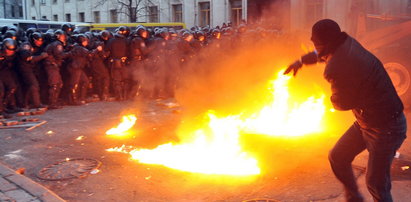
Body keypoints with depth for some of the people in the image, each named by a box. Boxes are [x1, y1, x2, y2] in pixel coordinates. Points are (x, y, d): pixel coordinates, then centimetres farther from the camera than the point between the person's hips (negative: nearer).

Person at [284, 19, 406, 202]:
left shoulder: (336, 70, -31)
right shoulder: (347, 43, -4)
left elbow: (341, 104, -15)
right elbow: (322, 53, 22)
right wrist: (302, 61, 34)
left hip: (385, 128, -10)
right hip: (366, 121, 10)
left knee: (376, 184, -1)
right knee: (337, 157, 18)